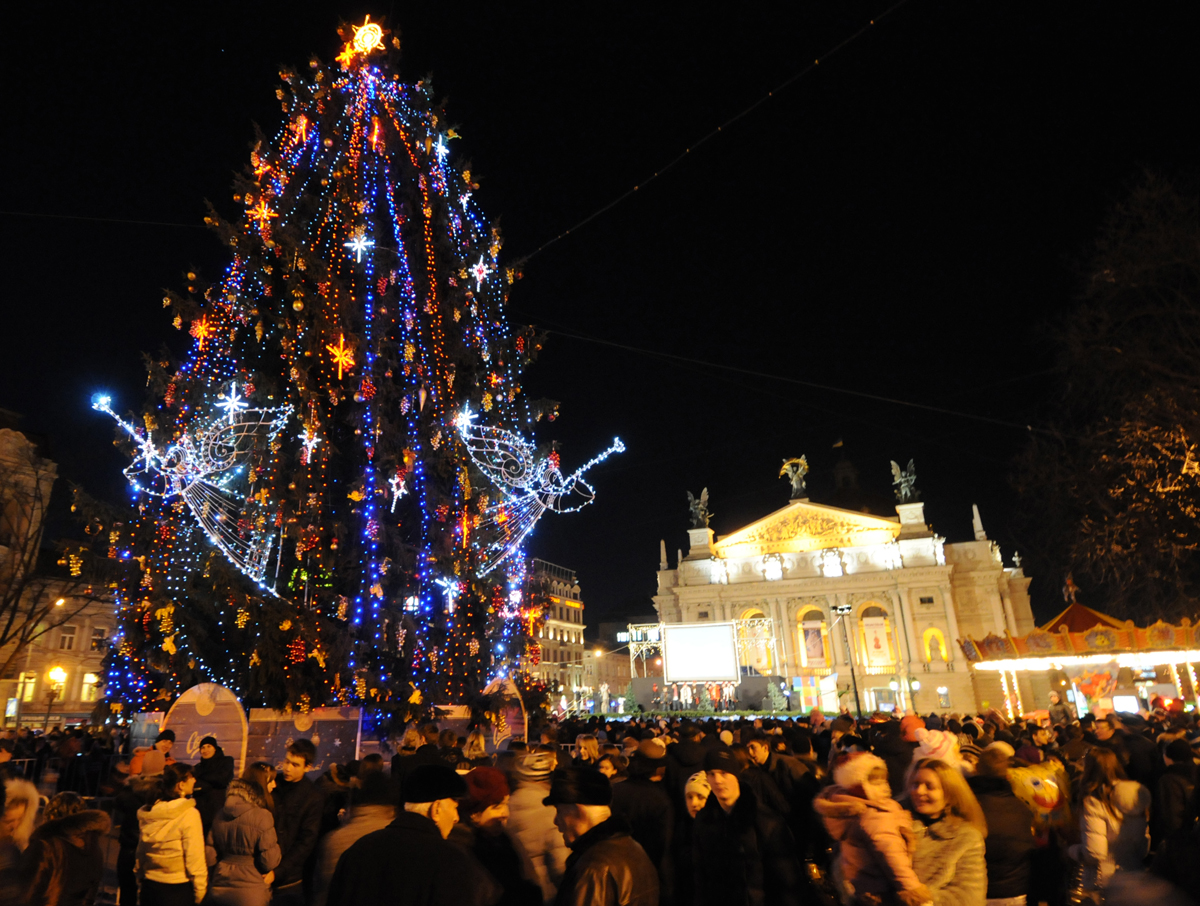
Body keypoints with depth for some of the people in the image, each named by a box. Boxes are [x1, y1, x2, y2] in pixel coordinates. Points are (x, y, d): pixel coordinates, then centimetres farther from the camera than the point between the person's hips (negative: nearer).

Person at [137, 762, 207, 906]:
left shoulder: (146, 813, 2)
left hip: (150, 885, 6)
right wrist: (200, 891, -7)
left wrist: (142, 877, 24)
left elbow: (141, 853, 11)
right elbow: (195, 858, -16)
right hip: (178, 889, -6)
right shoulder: (189, 814, -18)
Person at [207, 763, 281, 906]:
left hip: (219, 887, 6)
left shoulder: (221, 813, 0)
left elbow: (213, 848, 14)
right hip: (249, 891, -6)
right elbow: (269, 861, -16)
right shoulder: (262, 816, -20)